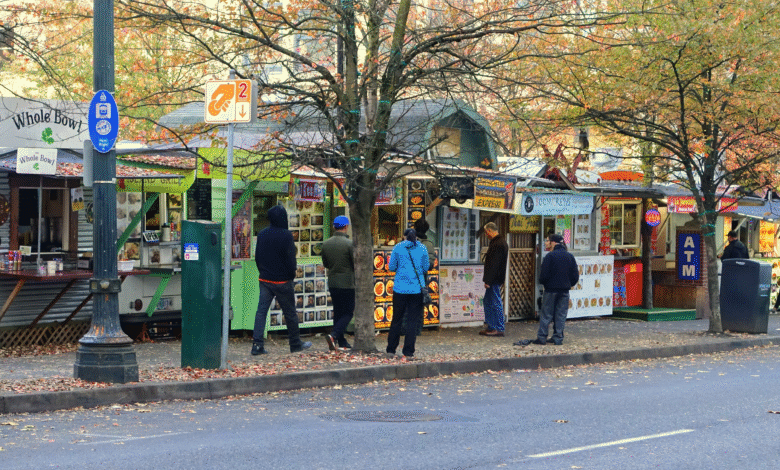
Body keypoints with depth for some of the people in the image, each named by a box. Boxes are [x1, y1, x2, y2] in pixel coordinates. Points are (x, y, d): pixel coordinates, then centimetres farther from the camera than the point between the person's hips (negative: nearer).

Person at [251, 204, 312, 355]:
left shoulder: (262, 234, 4)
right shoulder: (286, 235, -15)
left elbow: (257, 256, 10)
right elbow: (290, 258, -14)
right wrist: (292, 274, 0)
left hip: (265, 280, 5)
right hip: (282, 281, -5)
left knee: (261, 311, 3)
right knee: (290, 313, 8)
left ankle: (257, 344, -5)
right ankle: (295, 344, 19)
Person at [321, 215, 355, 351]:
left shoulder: (326, 244, 4)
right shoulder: (349, 244, -14)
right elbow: (356, 264, -12)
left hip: (332, 282, 6)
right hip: (347, 282, -6)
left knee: (337, 312, 13)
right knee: (348, 312, 2)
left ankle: (341, 342, 13)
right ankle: (334, 335, -17)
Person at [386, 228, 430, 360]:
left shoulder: (398, 248, 0)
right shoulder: (422, 249, 2)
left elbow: (391, 267, 3)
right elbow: (425, 268, 6)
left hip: (400, 288, 0)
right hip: (417, 289, 0)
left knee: (397, 319, 12)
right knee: (413, 321, 3)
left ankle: (391, 350, 18)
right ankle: (408, 352, 0)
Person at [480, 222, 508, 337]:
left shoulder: (497, 244, -19)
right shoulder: (501, 242, 15)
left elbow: (493, 264, -23)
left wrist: (488, 280, -22)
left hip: (495, 280, -11)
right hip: (495, 279, 11)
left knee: (496, 303, -5)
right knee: (487, 302, 16)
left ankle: (499, 329, -1)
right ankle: (491, 327, 21)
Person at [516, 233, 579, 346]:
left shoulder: (550, 256, -12)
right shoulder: (570, 256, 6)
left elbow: (544, 275, -14)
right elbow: (575, 276, 7)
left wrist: (542, 282, 6)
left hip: (551, 290, -4)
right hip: (565, 290, 4)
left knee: (546, 314, 2)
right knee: (561, 315, 8)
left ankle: (542, 337, 2)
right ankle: (558, 338, 7)